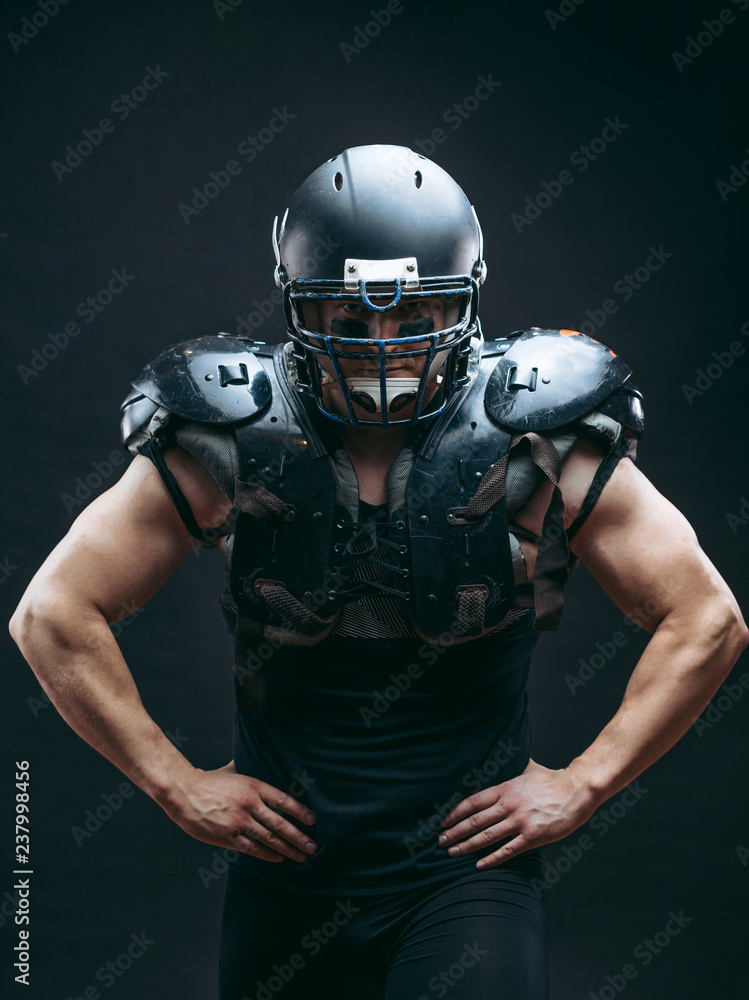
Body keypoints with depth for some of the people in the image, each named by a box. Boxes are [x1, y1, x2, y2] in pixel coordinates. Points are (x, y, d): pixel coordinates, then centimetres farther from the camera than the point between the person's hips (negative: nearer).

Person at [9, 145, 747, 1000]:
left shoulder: (539, 445, -8)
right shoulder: (226, 446, -8)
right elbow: (52, 616, -4)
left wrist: (582, 785, -6)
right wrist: (178, 785, -6)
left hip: (470, 862, -1)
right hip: (287, 872, 2)